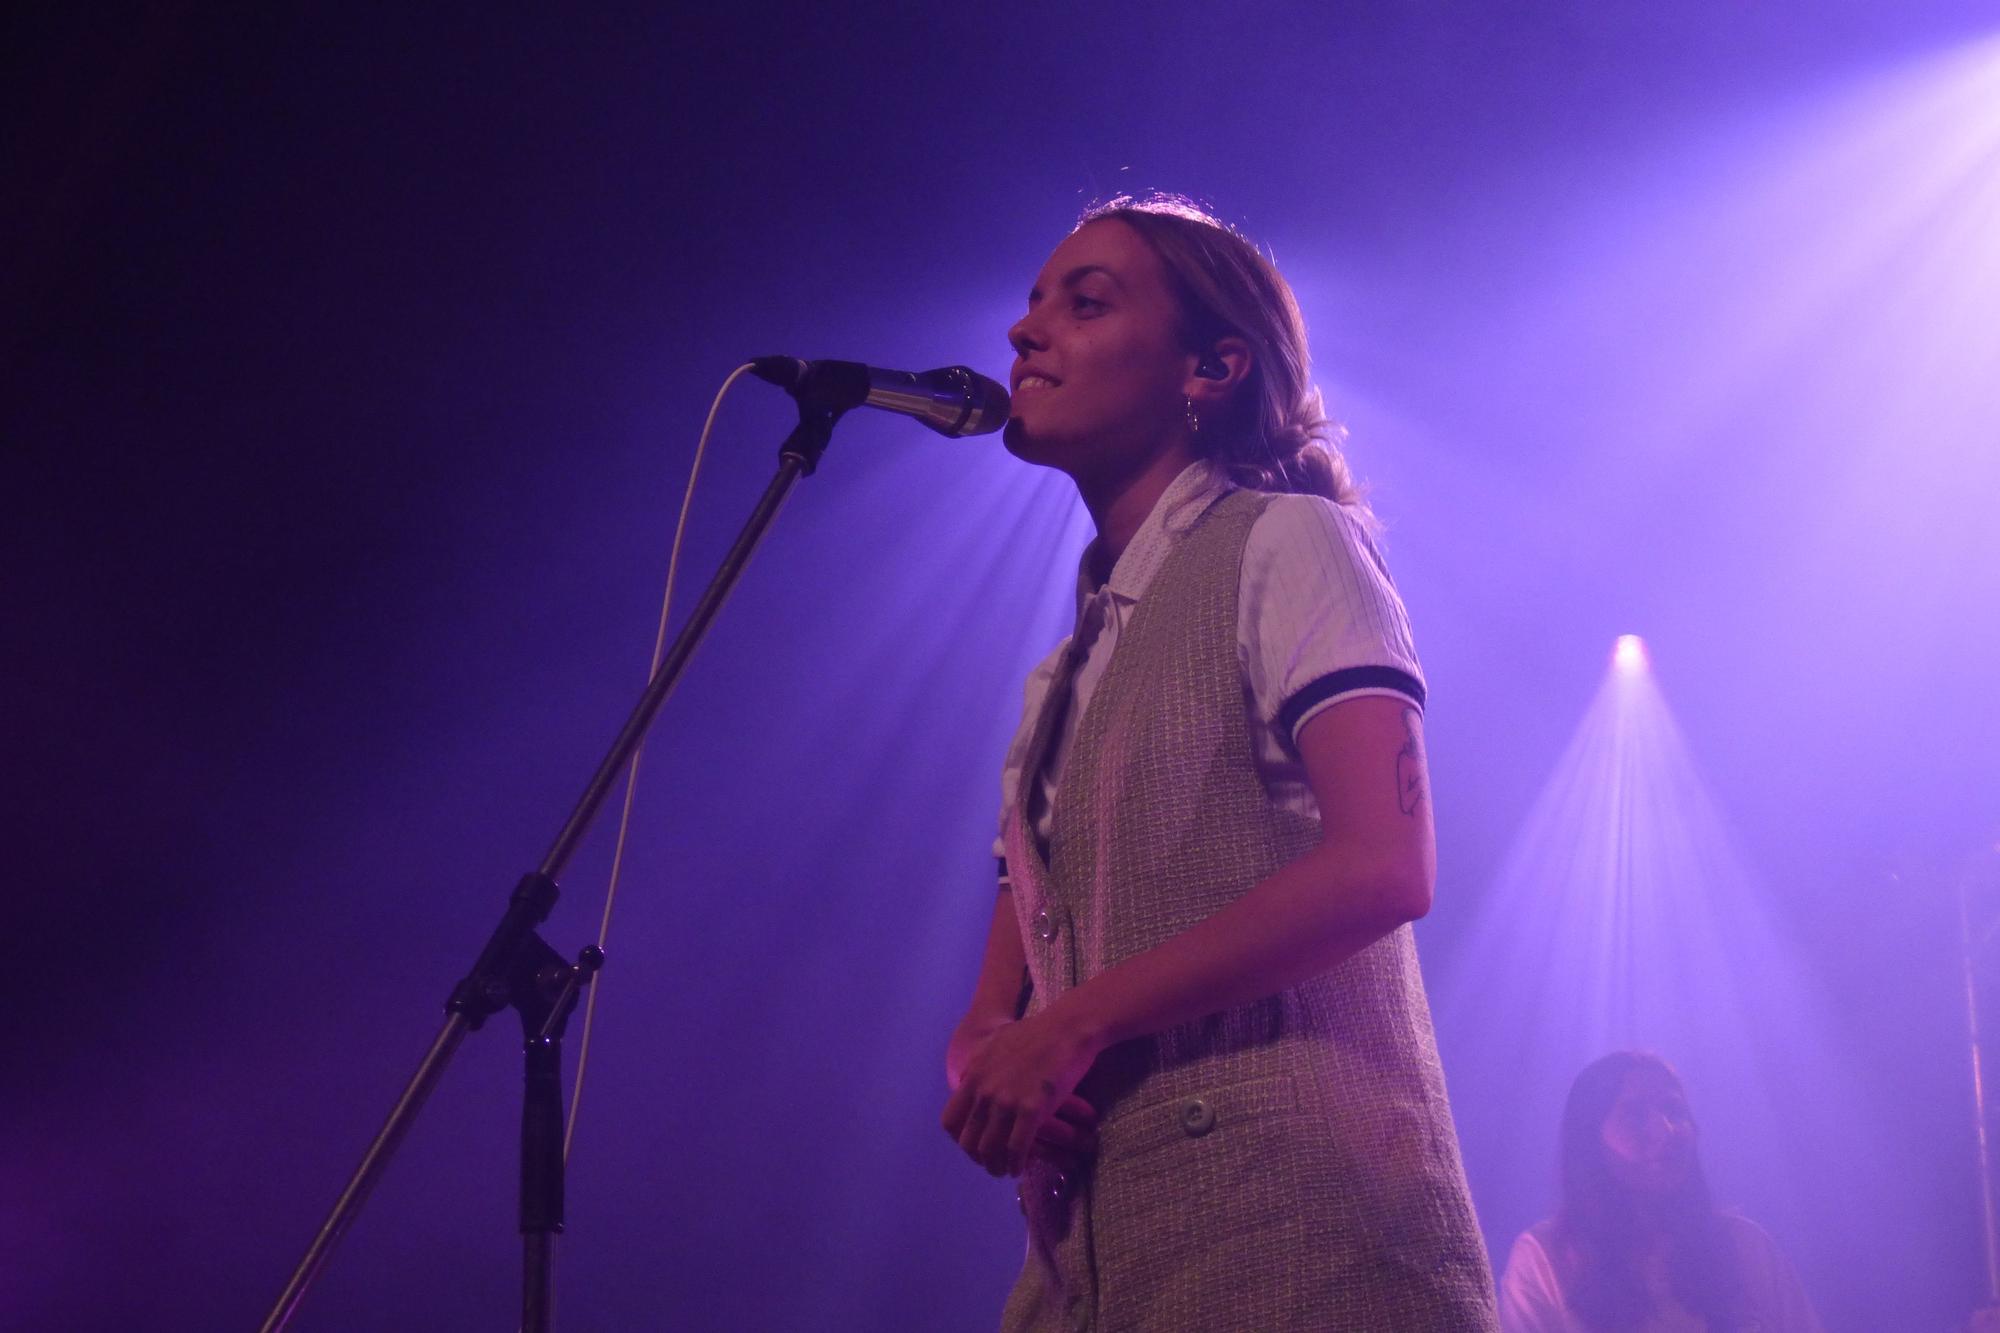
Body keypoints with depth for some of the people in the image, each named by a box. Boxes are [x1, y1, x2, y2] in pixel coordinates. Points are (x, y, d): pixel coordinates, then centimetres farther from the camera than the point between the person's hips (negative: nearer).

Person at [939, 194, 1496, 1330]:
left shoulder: (1287, 544, -1)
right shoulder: (1072, 663, 20)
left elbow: (1382, 868, -16)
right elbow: (1011, 981, 18)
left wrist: (1075, 1023, -15)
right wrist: (982, 1057, -6)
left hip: (1288, 1217, -7)